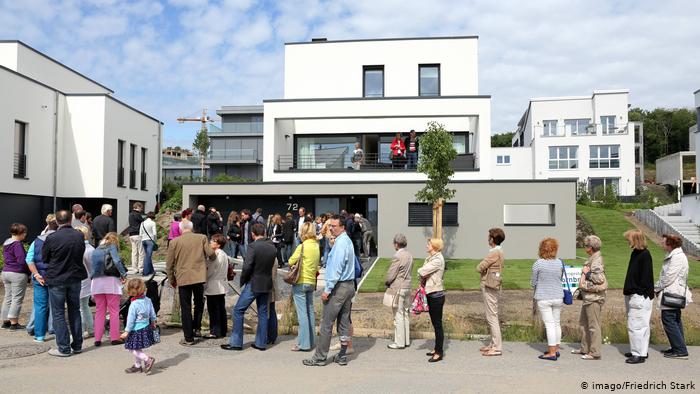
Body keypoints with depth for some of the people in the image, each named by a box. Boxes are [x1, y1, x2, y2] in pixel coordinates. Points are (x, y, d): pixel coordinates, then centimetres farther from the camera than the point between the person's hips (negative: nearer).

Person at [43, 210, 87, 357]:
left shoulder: (52, 238, -15)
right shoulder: (79, 236, -5)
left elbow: (44, 258, -2)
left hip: (56, 280, -4)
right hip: (75, 278, 4)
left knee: (58, 314, 5)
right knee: (75, 311, 15)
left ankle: (64, 348, 7)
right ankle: (77, 345, 21)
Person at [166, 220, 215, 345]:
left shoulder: (175, 241, 0)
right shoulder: (202, 238, 2)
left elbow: (169, 264, 2)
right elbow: (210, 253, -8)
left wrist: (172, 280, 14)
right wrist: (213, 256, 16)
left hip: (183, 278, -1)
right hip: (199, 276, 1)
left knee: (185, 308, 7)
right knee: (199, 302, 24)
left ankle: (188, 338, 11)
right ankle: (197, 328, 18)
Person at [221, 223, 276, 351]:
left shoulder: (254, 246, -17)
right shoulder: (272, 247, 3)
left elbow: (247, 267, -19)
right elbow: (271, 265, 8)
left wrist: (243, 280, -5)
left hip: (254, 284, -7)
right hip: (267, 284, 7)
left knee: (238, 311, 3)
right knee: (263, 312, 13)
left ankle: (236, 342, 6)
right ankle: (261, 343, 18)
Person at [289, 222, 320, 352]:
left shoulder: (302, 246, -15)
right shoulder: (316, 246, 6)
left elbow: (291, 261, -8)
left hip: (300, 282, -7)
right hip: (312, 281, 7)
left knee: (302, 313, -4)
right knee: (310, 311, 14)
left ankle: (303, 343, -2)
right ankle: (311, 341, 22)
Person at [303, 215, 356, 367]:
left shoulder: (340, 243, -15)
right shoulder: (347, 241, 14)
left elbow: (336, 268, -20)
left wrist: (328, 289, -19)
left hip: (339, 286, -10)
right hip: (349, 285, 10)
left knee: (326, 323, -3)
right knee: (344, 321, 11)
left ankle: (320, 357, 4)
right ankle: (342, 356, 17)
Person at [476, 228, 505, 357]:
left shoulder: (495, 253, -18)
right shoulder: (498, 252, 15)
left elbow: (479, 268, -18)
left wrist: (484, 269, 0)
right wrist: (486, 270, -4)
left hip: (489, 288, -10)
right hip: (490, 287, 10)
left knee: (492, 317, -6)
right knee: (491, 317, 16)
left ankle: (497, 348, -2)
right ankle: (493, 344, 23)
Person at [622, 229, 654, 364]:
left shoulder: (645, 255, -14)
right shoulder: (635, 253, 13)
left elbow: (646, 277, -18)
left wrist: (638, 291, -19)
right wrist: (627, 289, 14)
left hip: (640, 297, -10)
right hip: (632, 295, 10)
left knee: (635, 325, -7)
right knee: (641, 325, 16)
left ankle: (640, 354, -1)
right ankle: (642, 351, 26)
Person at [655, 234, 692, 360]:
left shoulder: (677, 258, -19)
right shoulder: (673, 256, 13)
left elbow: (668, 277, -21)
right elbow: (666, 275, 16)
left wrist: (655, 288, -10)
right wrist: (657, 288, 8)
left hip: (671, 294, -11)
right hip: (674, 294, 11)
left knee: (668, 320, -7)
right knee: (675, 320, 16)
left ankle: (681, 351, -4)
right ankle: (678, 348, 25)